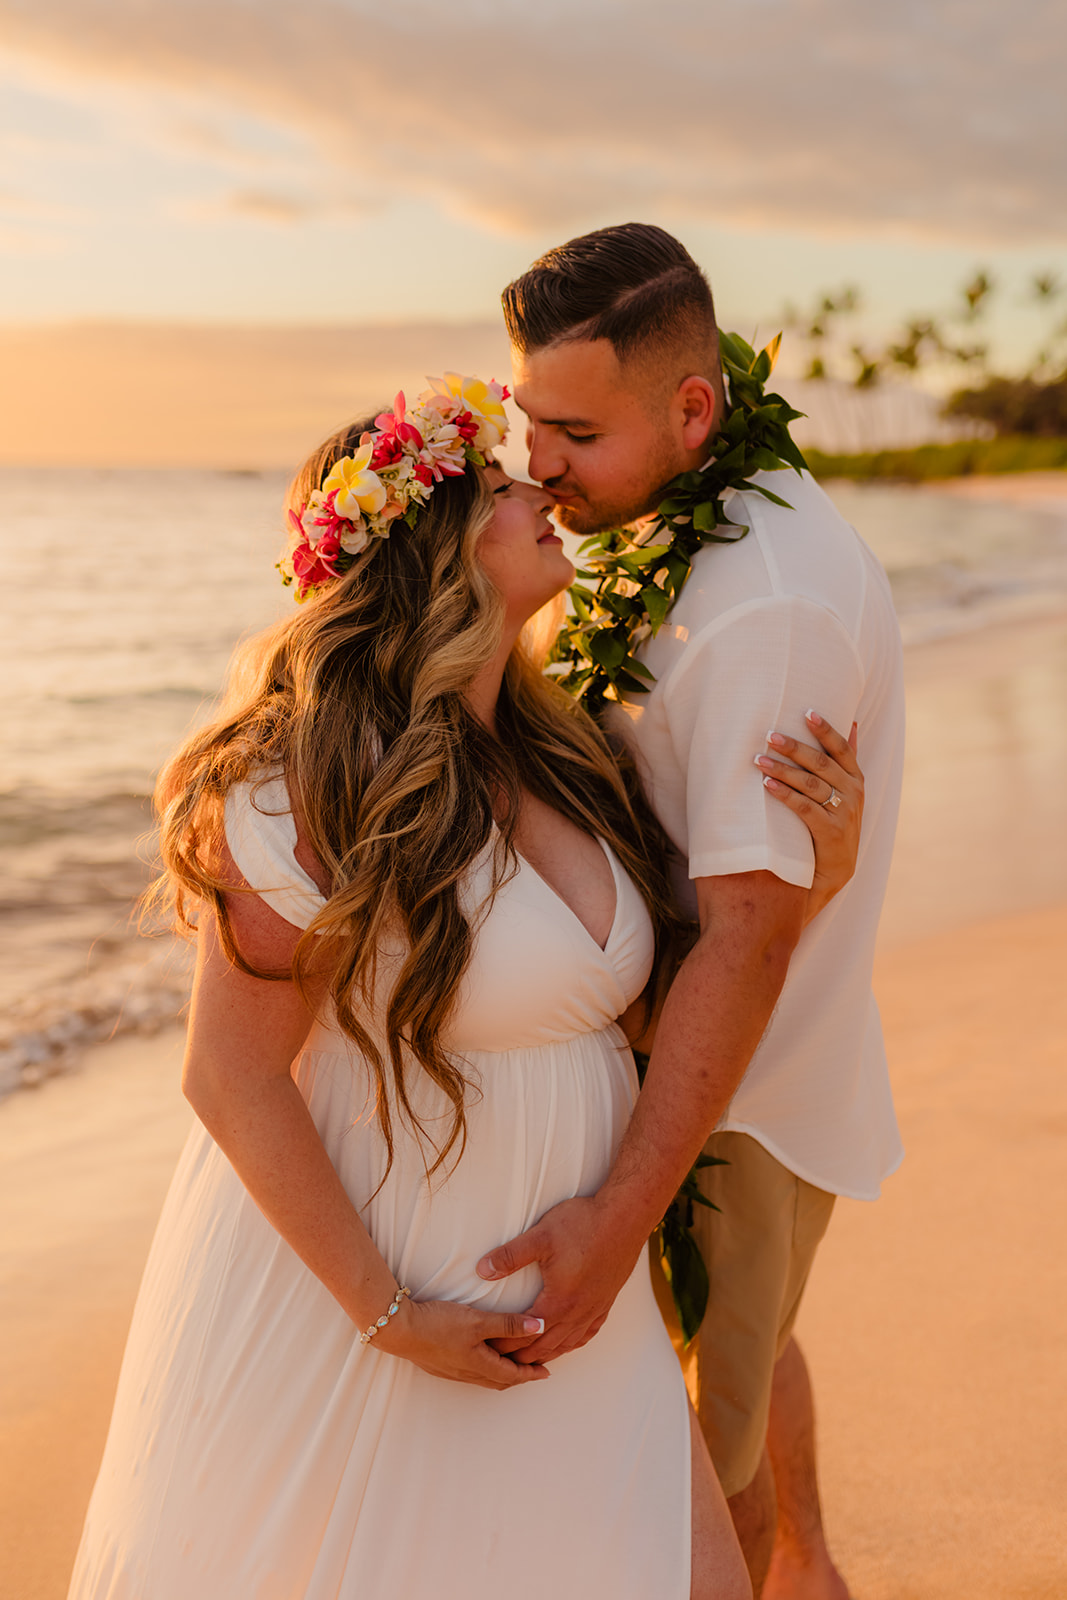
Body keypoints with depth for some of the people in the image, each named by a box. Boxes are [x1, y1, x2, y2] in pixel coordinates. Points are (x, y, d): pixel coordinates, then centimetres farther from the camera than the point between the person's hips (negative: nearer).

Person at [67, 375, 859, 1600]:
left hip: (543, 1298, 6)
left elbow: (650, 998, 5)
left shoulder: (552, 754, 4)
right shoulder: (313, 787, -21)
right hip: (341, 1264, -6)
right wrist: (386, 1312, -16)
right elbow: (230, 1080, -19)